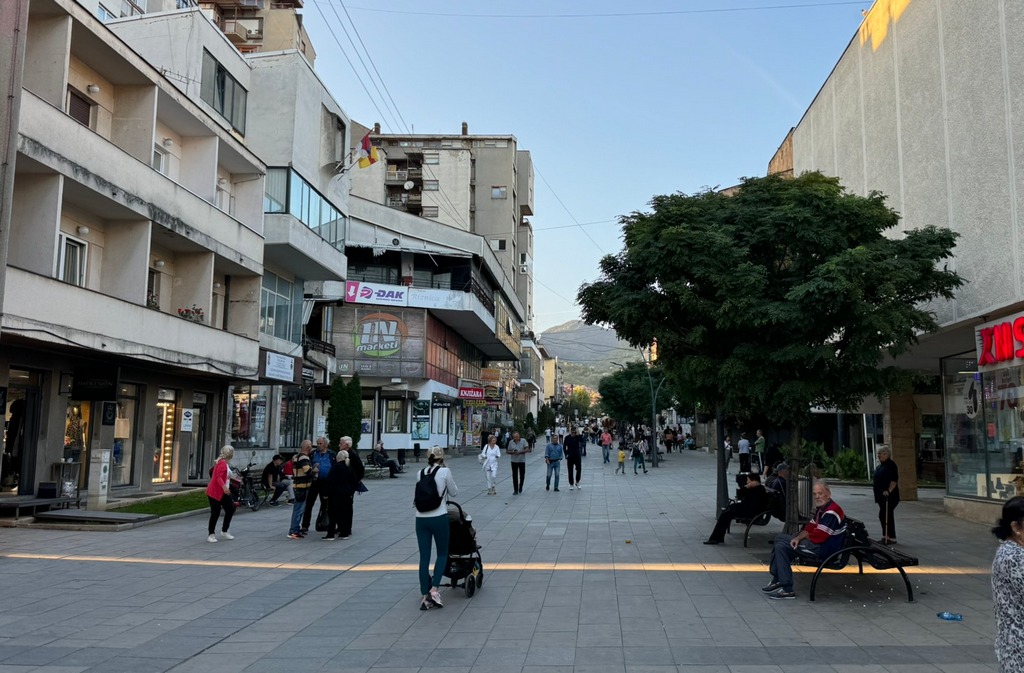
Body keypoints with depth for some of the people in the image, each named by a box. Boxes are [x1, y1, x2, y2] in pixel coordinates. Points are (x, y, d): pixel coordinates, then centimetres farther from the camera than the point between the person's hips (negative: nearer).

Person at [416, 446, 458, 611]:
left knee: (424, 557, 8)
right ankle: (434, 590, -2)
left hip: (421, 518, 4)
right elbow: (454, 492, 6)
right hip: (439, 517, -3)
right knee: (442, 554, 13)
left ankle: (425, 596, 11)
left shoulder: (420, 473, 7)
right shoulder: (444, 471, -4)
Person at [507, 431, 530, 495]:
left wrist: (520, 452, -24)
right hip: (514, 461, 1)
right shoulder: (511, 442, 3)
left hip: (522, 461, -1)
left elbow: (527, 449, -11)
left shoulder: (523, 441, -4)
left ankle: (520, 486, 33)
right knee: (515, 476, -1)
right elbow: (507, 451, 7)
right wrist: (512, 452, -14)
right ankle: (516, 490, 5)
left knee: (522, 475, 6)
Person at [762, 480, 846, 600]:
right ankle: (777, 580, 14)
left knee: (781, 546, -17)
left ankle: (787, 590, -16)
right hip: (818, 543, 11)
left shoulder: (832, 512, -22)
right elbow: (809, 528, 12)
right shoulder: (821, 508, 11)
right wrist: (798, 537, -8)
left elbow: (818, 537, -25)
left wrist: (804, 536, -4)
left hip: (825, 549, -11)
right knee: (779, 538, 16)